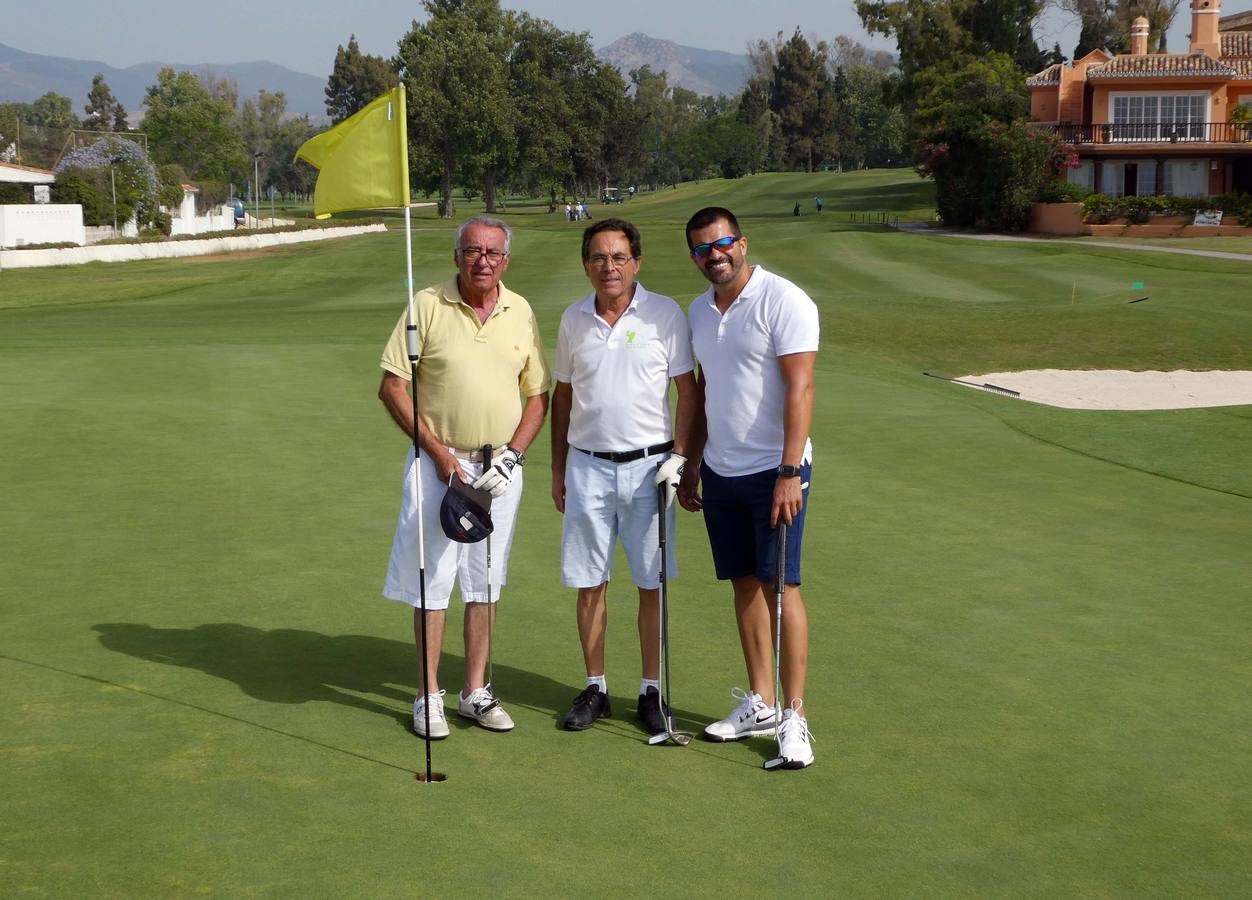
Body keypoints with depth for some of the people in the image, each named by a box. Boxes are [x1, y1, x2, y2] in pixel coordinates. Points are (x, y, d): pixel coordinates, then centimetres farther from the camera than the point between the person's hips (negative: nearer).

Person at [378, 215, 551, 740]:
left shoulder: (521, 313, 5)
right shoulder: (427, 305, -5)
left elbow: (538, 396, 9)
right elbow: (391, 387, -5)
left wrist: (511, 456, -4)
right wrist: (439, 452, -10)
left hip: (500, 469, 3)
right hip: (440, 463, -3)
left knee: (485, 581, 10)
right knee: (432, 580, 0)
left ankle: (475, 692, 20)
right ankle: (430, 696, 10)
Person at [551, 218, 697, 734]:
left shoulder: (665, 314, -4)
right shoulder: (573, 320, 5)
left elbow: (688, 391, 0)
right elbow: (562, 395, 13)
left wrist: (679, 456, -9)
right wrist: (557, 469, 13)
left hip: (649, 464, -2)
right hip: (587, 465, 2)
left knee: (651, 584, 2)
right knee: (589, 583, 5)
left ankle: (651, 691, 13)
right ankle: (595, 689, 17)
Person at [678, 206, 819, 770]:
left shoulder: (783, 301, -11)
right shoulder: (699, 311, 12)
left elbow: (799, 388, -17)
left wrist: (790, 471, -23)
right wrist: (691, 465, 18)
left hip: (772, 470, -6)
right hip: (720, 471, 7)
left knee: (781, 585, -6)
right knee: (744, 585, 10)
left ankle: (793, 715, -1)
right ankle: (759, 703, 18)